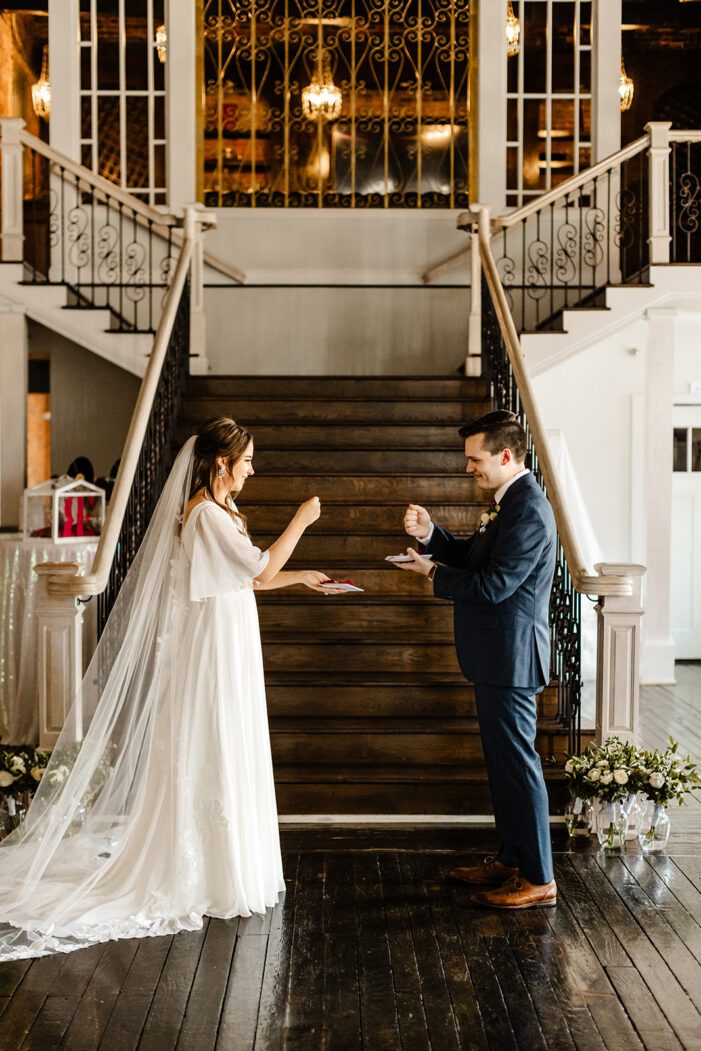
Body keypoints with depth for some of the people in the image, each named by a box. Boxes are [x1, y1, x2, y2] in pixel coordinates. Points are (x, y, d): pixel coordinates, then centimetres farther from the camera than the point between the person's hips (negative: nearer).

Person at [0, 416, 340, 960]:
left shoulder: (218, 511, 13)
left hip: (227, 647, 10)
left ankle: (222, 867, 27)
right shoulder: (206, 514, -19)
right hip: (215, 649, -10)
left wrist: (301, 577, 15)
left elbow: (245, 577, 17)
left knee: (227, 759, 15)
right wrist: (300, 521, -11)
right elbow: (261, 571, -20)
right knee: (212, 758, -1)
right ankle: (217, 878, 10)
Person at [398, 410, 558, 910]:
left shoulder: (528, 511, -20)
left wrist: (433, 573, -11)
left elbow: (493, 584, -24)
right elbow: (473, 557, 17)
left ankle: (538, 879, 8)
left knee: (518, 763, -2)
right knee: (503, 761, 18)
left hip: (511, 657, -11)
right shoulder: (510, 502, 12)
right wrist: (430, 534, 1)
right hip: (498, 656, 11)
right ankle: (511, 859, 30)